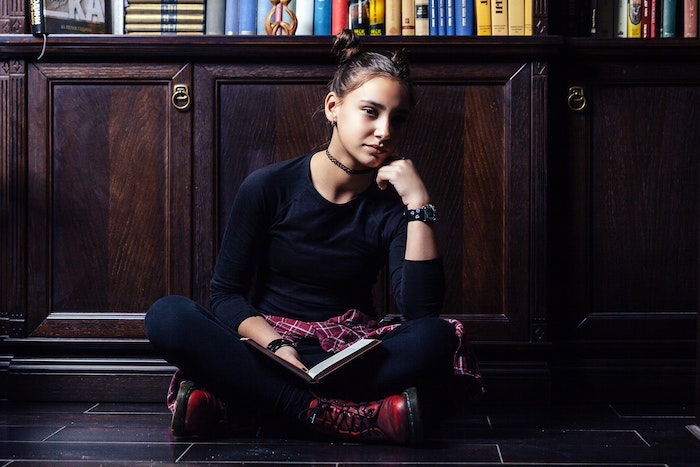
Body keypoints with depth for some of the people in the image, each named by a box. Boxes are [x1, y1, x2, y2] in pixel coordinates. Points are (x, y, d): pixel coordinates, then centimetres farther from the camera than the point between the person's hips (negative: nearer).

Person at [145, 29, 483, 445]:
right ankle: (351, 417, -35)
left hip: (352, 354, 1)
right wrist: (275, 345, -21)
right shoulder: (268, 187, -4)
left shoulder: (392, 203, -1)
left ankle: (229, 401, -31)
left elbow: (422, 310, -15)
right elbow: (226, 293, -2)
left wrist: (420, 205, -18)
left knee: (437, 338, -29)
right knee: (167, 317, -28)